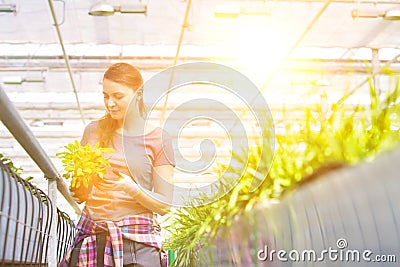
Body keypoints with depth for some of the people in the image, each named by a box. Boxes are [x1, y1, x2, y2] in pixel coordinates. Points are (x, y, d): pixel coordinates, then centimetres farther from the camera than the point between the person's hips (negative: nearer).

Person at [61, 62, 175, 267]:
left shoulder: (158, 139, 1)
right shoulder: (94, 131, 10)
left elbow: (164, 205, -1)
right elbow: (78, 196, 15)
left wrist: (132, 188, -17)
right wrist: (80, 190, -7)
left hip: (137, 244, -2)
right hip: (91, 238, 3)